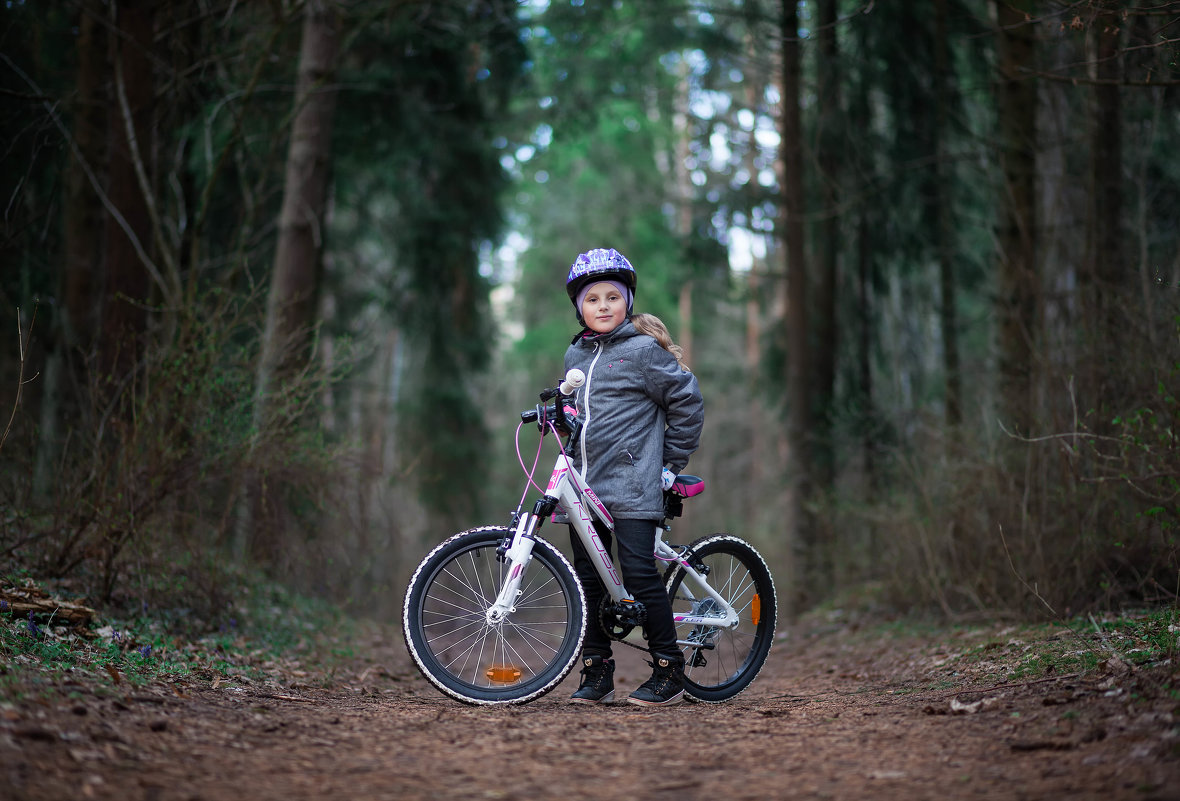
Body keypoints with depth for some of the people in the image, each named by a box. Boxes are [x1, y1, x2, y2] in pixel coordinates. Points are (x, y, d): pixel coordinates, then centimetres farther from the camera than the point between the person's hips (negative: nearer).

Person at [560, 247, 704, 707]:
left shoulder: (644, 350, -4)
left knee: (639, 573, -11)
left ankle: (668, 671, -2)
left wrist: (670, 462, 1)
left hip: (631, 484, -6)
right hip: (583, 484, 7)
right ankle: (597, 673, 16)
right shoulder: (575, 355, 15)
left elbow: (687, 401, -1)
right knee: (587, 578, 7)